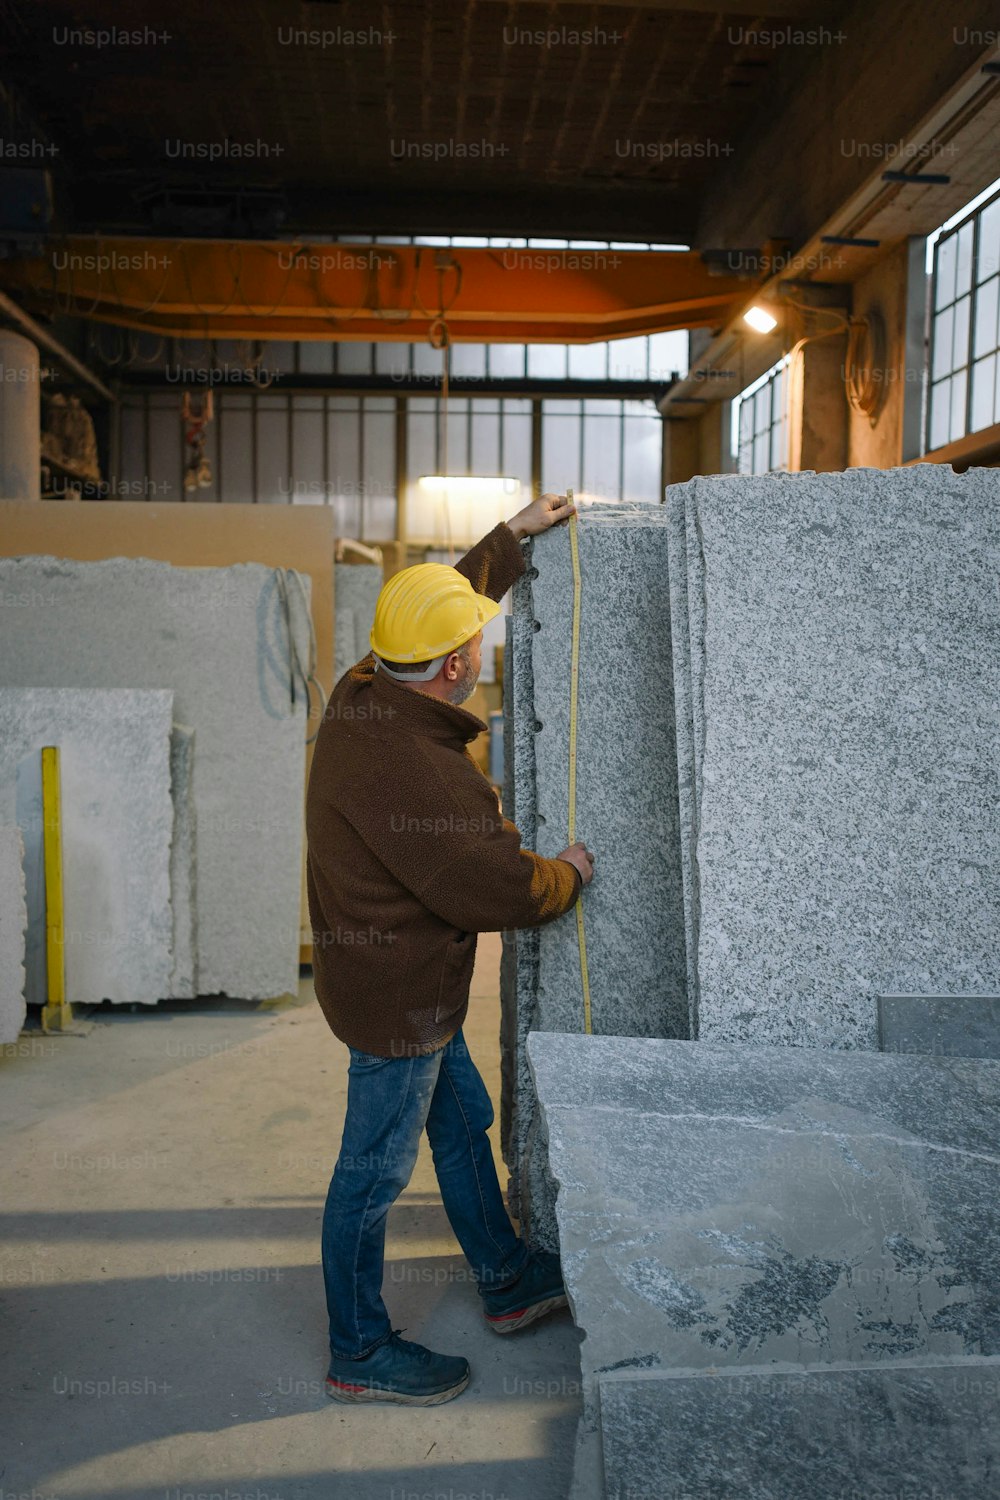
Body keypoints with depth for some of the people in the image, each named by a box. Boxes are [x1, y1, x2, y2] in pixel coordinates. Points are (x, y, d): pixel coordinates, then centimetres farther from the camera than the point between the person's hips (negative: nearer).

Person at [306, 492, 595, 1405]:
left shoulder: (365, 693, -4)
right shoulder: (418, 773, -33)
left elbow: (444, 601, 14)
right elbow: (506, 889, -26)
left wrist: (514, 537, 18)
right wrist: (570, 874, -5)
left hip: (409, 983, 10)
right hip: (395, 999, -10)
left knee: (463, 1126, 23)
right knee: (375, 1174, 8)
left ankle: (508, 1281, 43)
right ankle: (360, 1354, 29)